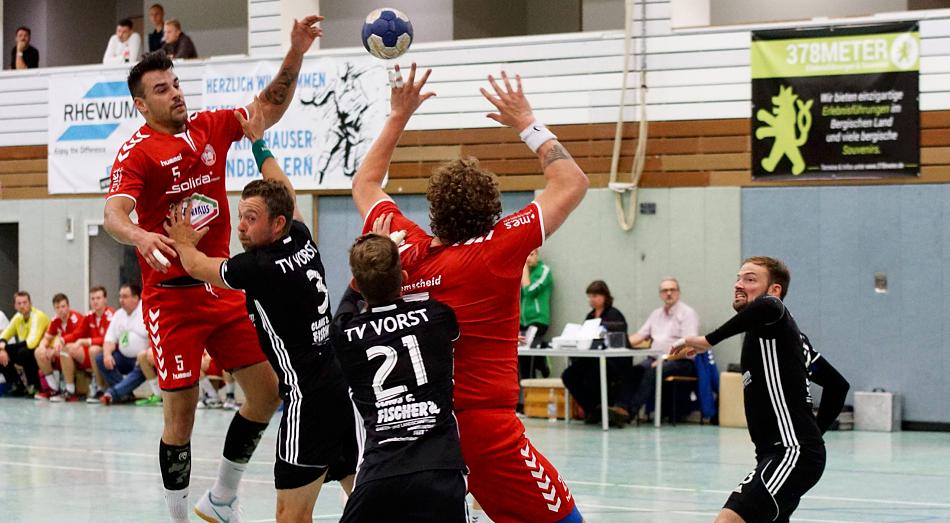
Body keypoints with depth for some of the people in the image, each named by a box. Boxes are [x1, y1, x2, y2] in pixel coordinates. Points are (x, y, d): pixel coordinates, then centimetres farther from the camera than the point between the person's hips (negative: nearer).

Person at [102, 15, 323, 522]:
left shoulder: (209, 127, 7)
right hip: (171, 294, -6)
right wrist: (139, 235, -46)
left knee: (267, 390, 6)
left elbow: (268, 109, 15)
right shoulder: (137, 151, -10)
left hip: (223, 287, 6)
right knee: (181, 413, -5)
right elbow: (114, 213, -24)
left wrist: (295, 54, 0)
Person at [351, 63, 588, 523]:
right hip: (485, 429, -5)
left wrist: (398, 116, 25)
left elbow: (364, 185, 23)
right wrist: (526, 124, 6)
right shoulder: (495, 251, -11)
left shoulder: (405, 252, 2)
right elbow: (572, 184, -3)